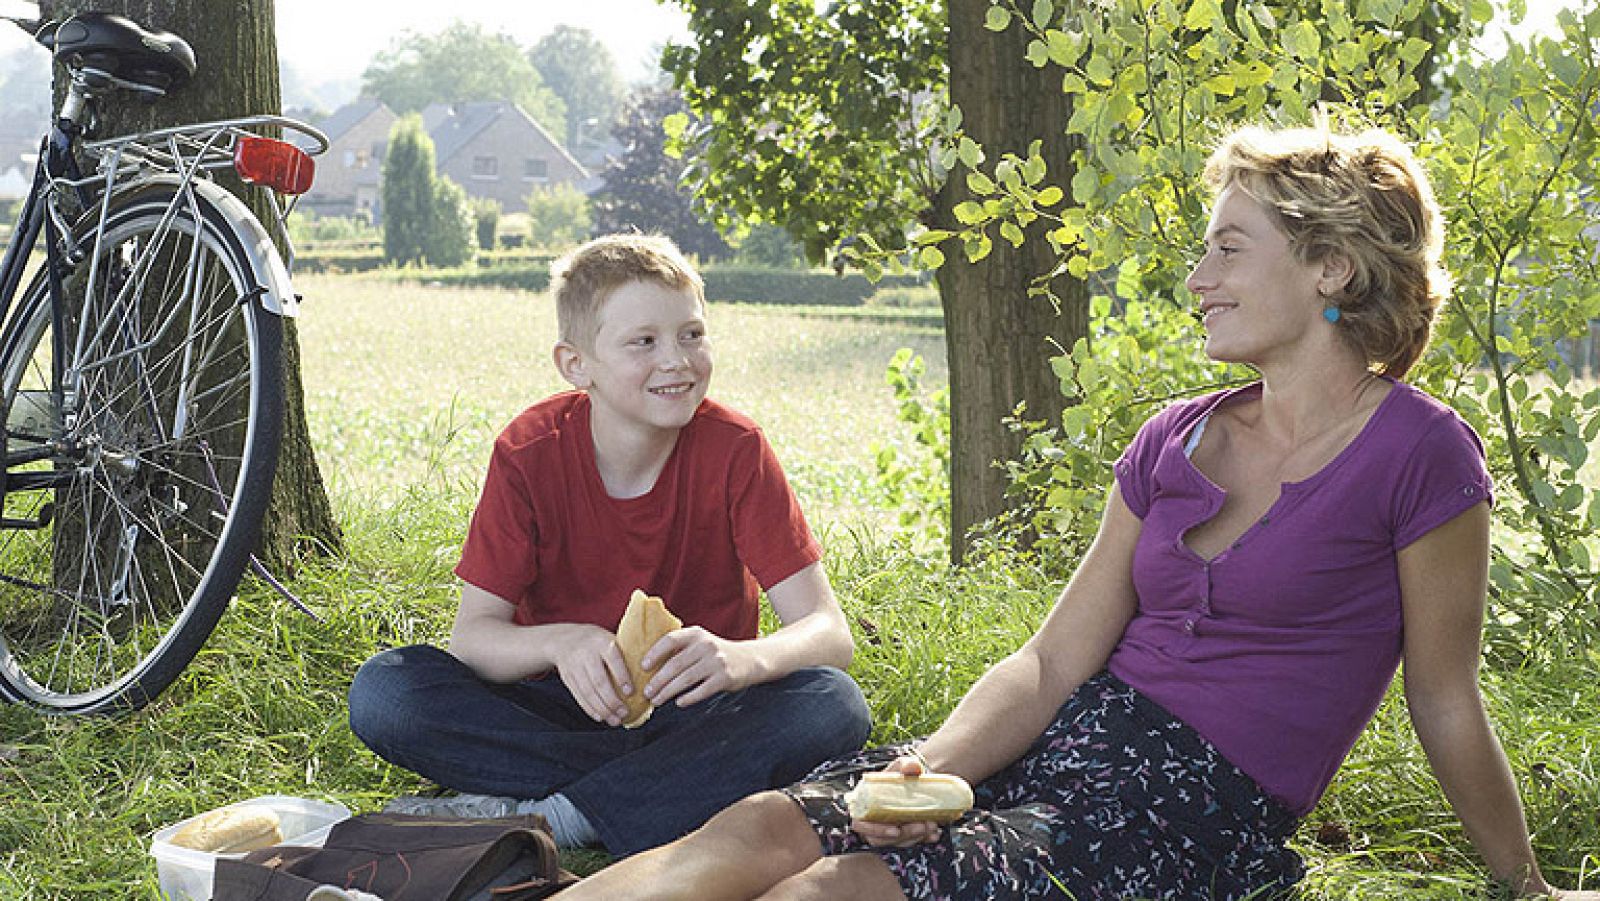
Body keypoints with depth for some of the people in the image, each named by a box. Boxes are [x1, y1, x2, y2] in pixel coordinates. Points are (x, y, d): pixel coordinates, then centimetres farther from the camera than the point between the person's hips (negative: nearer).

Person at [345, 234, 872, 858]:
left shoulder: (735, 450, -11)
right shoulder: (531, 452, -9)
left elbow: (828, 631, -15)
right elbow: (472, 635, -11)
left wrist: (739, 659, -39)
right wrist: (558, 642, -34)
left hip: (691, 709, 0)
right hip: (564, 710, 1)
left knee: (834, 704, -30)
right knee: (382, 691, -24)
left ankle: (540, 817, -31)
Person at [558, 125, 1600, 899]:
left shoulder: (1417, 453, -7)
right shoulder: (1173, 442, 11)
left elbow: (1448, 710, 3)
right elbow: (1053, 663, 8)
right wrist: (930, 768, -9)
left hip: (1201, 802, -6)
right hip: (1077, 740, 6)